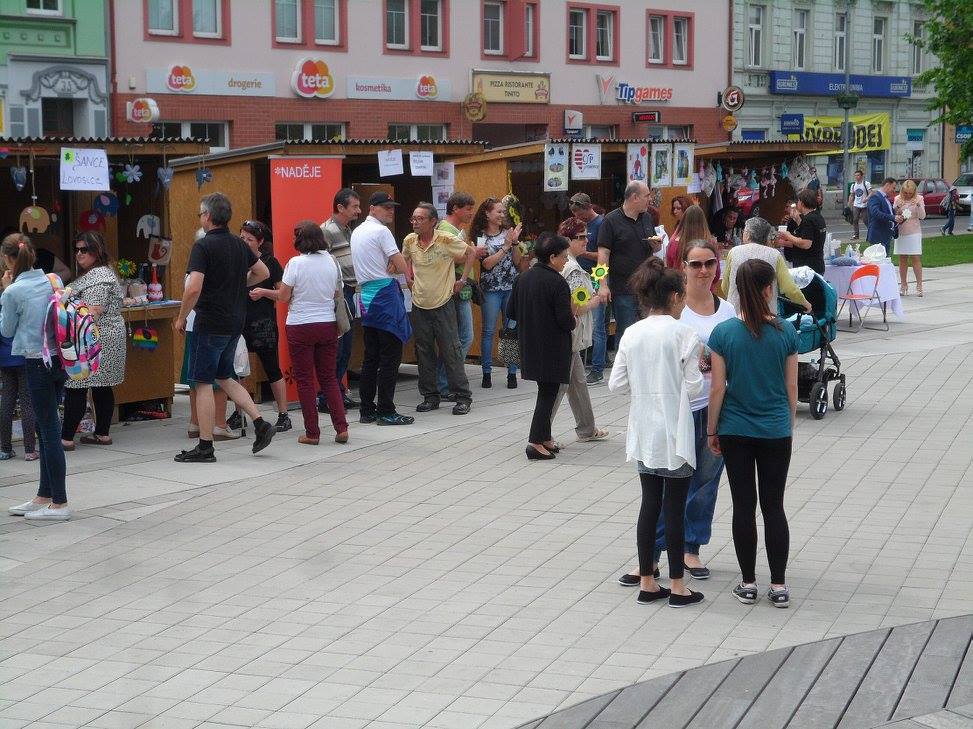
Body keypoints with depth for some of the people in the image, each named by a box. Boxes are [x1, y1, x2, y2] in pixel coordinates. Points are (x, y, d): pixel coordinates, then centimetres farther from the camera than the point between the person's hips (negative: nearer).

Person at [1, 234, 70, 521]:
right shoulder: (53, 280, 4)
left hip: (37, 362, -7)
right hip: (59, 357, 7)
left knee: (49, 429, -2)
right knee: (46, 427, 15)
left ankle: (59, 503, 1)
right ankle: (44, 496, 23)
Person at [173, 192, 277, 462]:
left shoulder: (203, 246, -15)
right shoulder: (239, 244, 8)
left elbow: (194, 288, -22)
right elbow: (262, 272, 20)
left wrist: (181, 317, -10)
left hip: (211, 324, -8)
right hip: (235, 322, 8)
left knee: (203, 383, 0)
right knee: (225, 377, 20)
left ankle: (205, 447, 2)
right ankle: (261, 424, 11)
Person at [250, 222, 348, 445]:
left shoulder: (296, 263, -12)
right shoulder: (332, 262, 1)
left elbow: (283, 297, -8)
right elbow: (339, 295, 8)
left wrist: (262, 292, 9)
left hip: (301, 327, -4)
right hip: (328, 324, 4)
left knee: (305, 380, 5)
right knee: (329, 378, 13)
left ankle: (312, 432, 5)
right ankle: (341, 427, 4)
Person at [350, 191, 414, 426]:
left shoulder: (357, 231, 17)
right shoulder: (381, 231, -10)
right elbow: (400, 263, -11)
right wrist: (409, 277, 7)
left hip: (366, 294, 9)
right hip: (385, 292, -9)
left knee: (371, 357, 12)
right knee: (390, 356, -5)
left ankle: (367, 410, 14)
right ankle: (386, 412, -5)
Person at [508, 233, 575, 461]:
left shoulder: (523, 278, 4)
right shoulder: (557, 282, -18)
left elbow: (511, 312, 8)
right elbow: (566, 320, -20)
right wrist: (573, 320, 1)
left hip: (529, 346, 7)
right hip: (553, 348, -7)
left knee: (546, 391, 18)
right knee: (548, 392, 1)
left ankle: (545, 437, 23)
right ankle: (536, 442, -2)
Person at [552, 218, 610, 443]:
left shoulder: (561, 264, 10)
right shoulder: (573, 270, -21)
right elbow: (573, 308, -25)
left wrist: (591, 296, 13)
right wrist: (594, 302, -8)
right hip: (568, 335, -10)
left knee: (578, 382, 20)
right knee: (559, 386, -4)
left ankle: (587, 429, 31)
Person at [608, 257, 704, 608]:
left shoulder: (631, 334, 1)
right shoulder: (683, 335, -13)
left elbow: (616, 384, 2)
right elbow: (693, 387, -12)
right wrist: (698, 365, 7)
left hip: (644, 433, 5)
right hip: (674, 433, -5)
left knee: (650, 503, 12)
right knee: (675, 506, 2)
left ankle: (647, 582, 17)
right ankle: (677, 586, 8)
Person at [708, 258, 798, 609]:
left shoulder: (723, 333, -9)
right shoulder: (786, 333, -7)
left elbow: (718, 388, -6)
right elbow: (791, 387, 0)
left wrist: (712, 429, 5)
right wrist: (789, 425, 14)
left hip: (735, 431, 0)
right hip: (775, 432, 0)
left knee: (743, 506, 7)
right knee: (773, 506, 7)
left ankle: (748, 584, 13)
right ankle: (778, 586, 8)